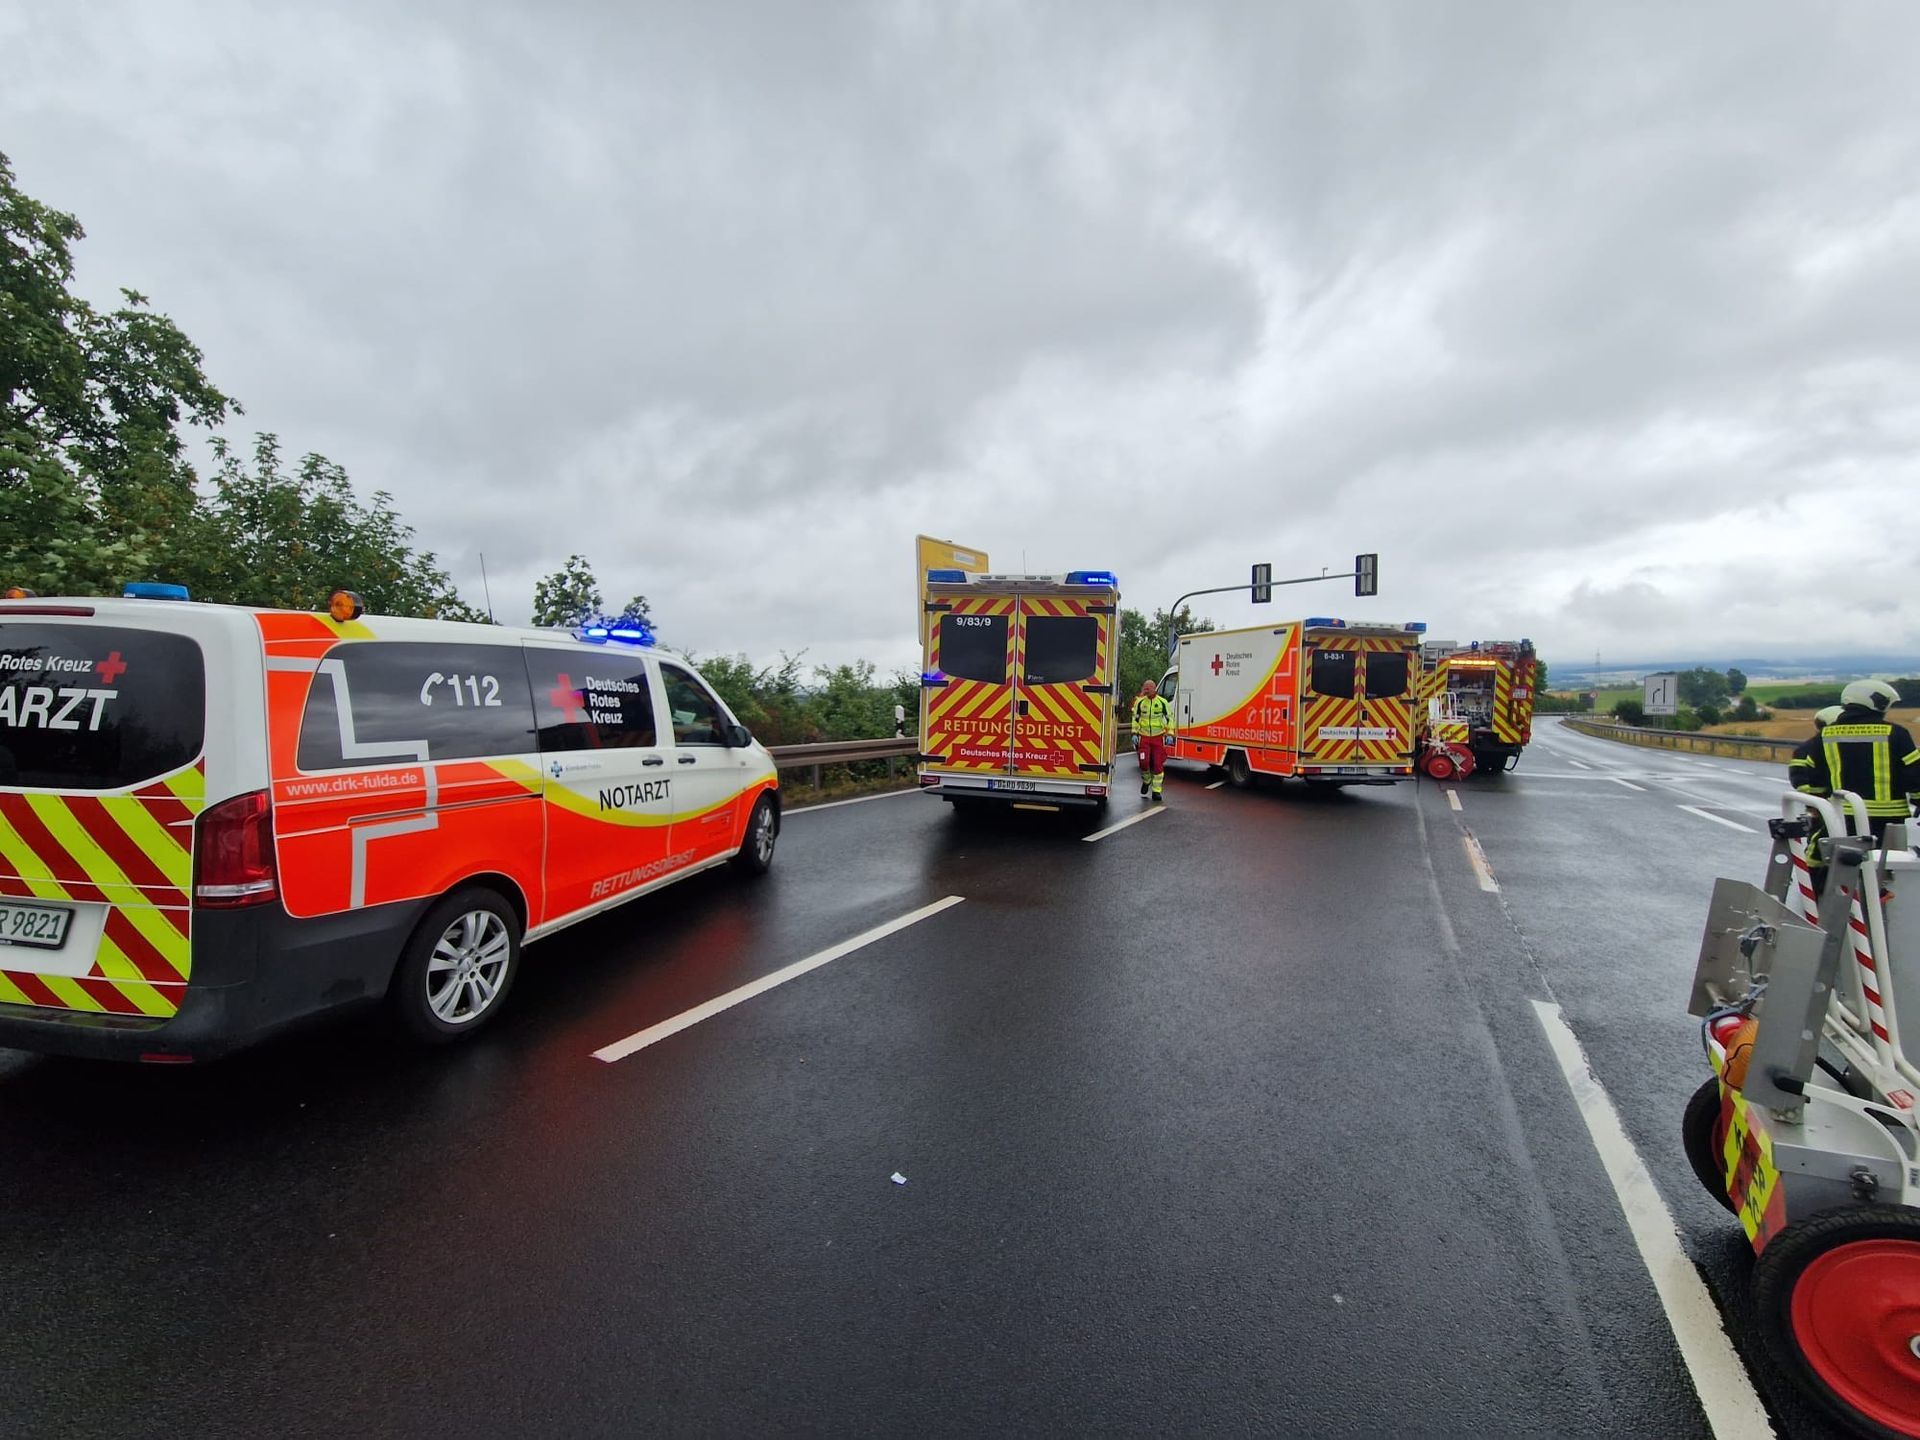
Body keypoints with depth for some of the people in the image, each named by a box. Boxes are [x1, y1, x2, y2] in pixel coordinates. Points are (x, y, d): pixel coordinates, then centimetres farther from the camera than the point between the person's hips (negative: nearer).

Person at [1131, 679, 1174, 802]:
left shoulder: (1162, 702, -2)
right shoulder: (1140, 702, 3)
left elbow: (1169, 718, 4)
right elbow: (1135, 718, 11)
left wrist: (1169, 734, -3)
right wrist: (1134, 733, 5)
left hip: (1158, 737, -1)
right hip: (1144, 737, 1)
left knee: (1158, 764, -2)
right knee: (1144, 762, -9)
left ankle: (1156, 791, 5)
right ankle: (1146, 781, 22)